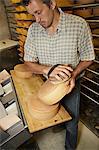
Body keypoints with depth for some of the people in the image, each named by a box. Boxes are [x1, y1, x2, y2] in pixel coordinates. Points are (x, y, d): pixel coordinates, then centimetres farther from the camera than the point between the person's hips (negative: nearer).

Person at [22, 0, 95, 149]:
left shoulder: (79, 25, -20)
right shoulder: (33, 29, -10)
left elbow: (87, 58, -10)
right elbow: (29, 62, -8)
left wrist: (73, 75, -29)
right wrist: (47, 69, -28)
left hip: (70, 84, -2)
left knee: (71, 123, 18)